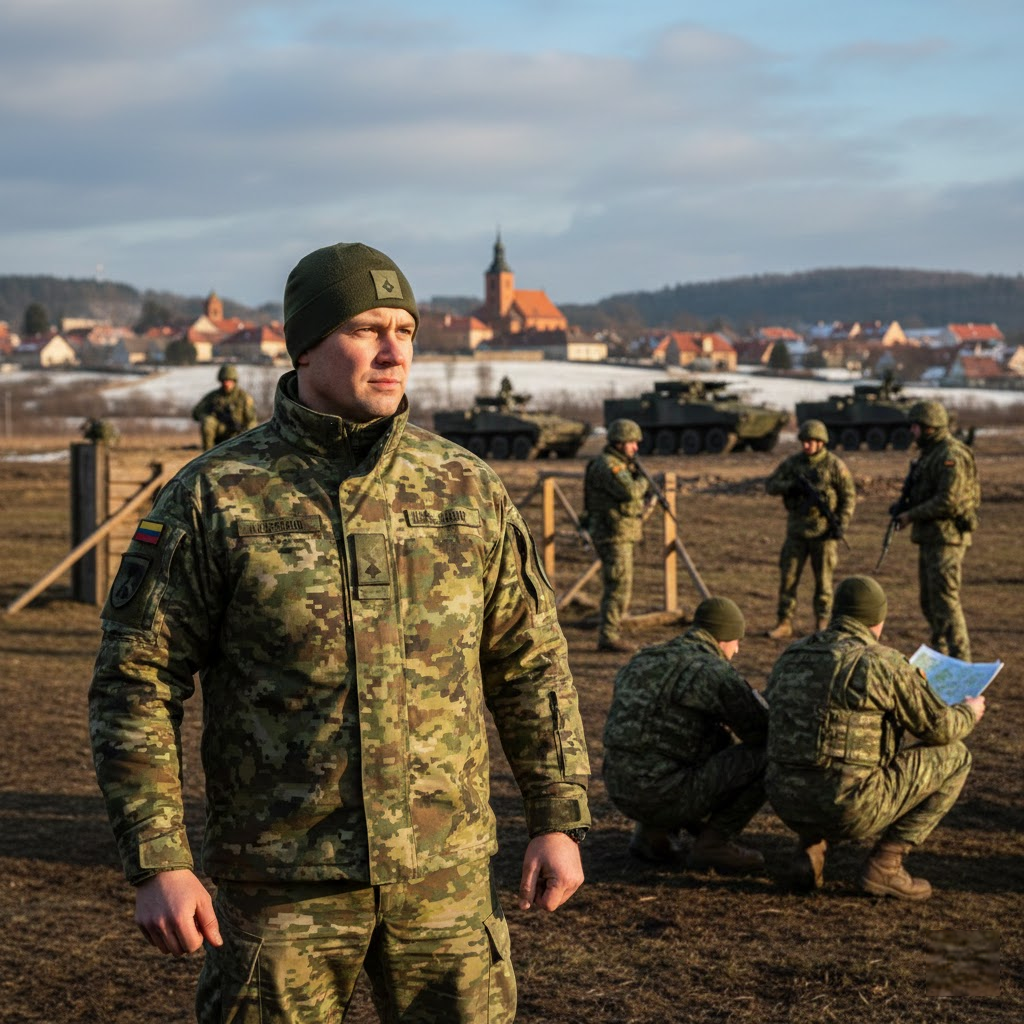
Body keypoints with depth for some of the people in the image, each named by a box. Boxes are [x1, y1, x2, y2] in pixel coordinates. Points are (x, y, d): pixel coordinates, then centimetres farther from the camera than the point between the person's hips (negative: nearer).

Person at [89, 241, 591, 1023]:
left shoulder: (464, 488, 3)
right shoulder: (216, 497, -5)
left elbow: (531, 664, 10)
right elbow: (136, 681, -5)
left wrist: (559, 820, 6)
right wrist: (157, 864, -10)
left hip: (447, 876, 2)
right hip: (283, 879, -2)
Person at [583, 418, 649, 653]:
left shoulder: (619, 464, 17)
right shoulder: (607, 466, -16)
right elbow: (630, 492, -29)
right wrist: (642, 481, -8)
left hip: (621, 535, 11)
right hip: (615, 535, -11)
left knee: (617, 587, 14)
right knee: (619, 587, -10)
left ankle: (612, 634, 20)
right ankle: (608, 637, -9)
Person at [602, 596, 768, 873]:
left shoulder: (642, 661, 17)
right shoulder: (713, 671, -8)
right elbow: (765, 728, -5)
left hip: (621, 793, 9)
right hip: (664, 795, -8)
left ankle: (653, 832, 19)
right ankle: (713, 842, -1)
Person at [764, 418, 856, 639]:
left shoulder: (835, 465, -5)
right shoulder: (792, 463, 4)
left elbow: (849, 497, -3)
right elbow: (770, 485, 0)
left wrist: (842, 524, -14)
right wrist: (792, 485, -18)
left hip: (823, 531, -3)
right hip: (797, 530, 3)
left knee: (823, 579, 2)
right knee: (787, 576, 0)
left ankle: (822, 624, 12)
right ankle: (784, 623, 6)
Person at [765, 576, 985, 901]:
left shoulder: (790, 659, 13)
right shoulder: (882, 662, -7)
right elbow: (939, 727, 0)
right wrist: (969, 713, 25)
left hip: (788, 804, 6)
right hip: (851, 811, -6)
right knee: (953, 756, 11)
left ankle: (810, 846, 13)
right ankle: (884, 864, 5)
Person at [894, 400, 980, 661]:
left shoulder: (951, 456, -16)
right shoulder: (931, 453, 16)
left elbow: (948, 501, -24)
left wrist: (912, 515, -16)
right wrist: (905, 507, 7)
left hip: (946, 538, -11)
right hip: (929, 537, 11)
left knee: (945, 600, -11)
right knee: (929, 600, 15)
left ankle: (960, 662, -9)